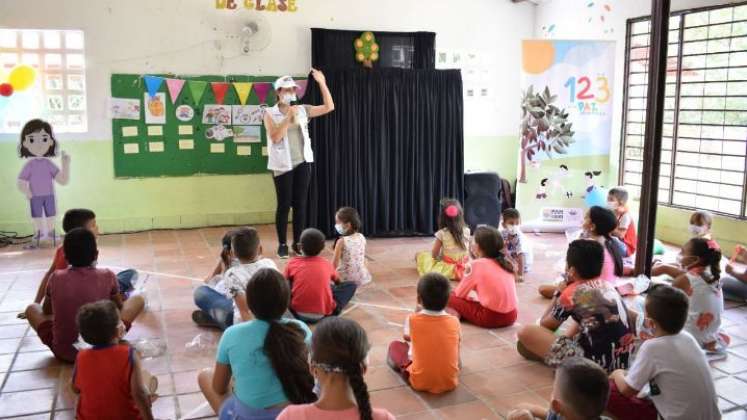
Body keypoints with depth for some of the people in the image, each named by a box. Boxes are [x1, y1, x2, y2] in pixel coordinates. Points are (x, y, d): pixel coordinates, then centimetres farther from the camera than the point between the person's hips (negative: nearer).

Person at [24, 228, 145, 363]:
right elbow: (119, 308, 12)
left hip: (63, 351, 2)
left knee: (31, 309, 25)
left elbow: (46, 311, 16)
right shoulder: (107, 276, -7)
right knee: (138, 299, 10)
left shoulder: (56, 278, -3)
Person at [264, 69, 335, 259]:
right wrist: (288, 117, -19)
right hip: (283, 165, -3)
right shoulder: (270, 113, -3)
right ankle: (282, 244, 11)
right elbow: (275, 137, -16)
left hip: (303, 163, 4)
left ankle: (297, 243, 17)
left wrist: (322, 84, -5)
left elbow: (329, 107, 2)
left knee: (300, 204, 7)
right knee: (284, 204, 0)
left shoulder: (303, 110, 7)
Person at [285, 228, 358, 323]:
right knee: (351, 285, 14)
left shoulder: (292, 263, 3)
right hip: (324, 313, 0)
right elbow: (338, 282, 25)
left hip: (298, 312, 0)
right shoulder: (327, 263, 7)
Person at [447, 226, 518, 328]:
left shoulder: (476, 264, -5)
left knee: (451, 298, 9)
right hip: (511, 316, 6)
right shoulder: (506, 263, 10)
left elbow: (459, 293, 4)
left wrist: (470, 298, 24)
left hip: (490, 317, -6)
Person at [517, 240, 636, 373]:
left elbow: (545, 325, 6)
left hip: (598, 362, -9)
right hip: (624, 360, 9)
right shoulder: (607, 285, 11)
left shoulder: (571, 293, -9)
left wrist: (559, 292, 12)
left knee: (525, 333, -8)